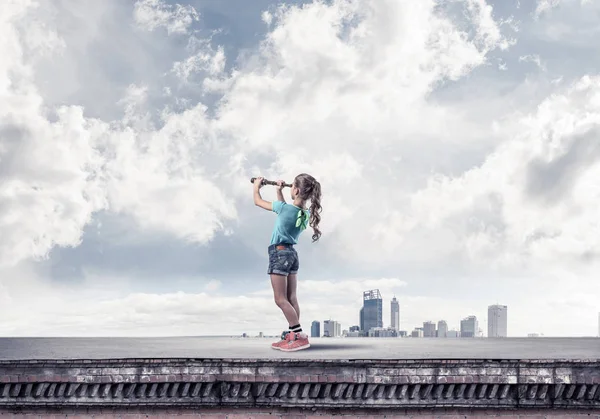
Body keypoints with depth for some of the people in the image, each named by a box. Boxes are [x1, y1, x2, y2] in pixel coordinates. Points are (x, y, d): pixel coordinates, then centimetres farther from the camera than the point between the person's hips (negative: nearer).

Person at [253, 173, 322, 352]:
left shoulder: (285, 208, -20)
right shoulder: (306, 213, 0)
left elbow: (258, 202, -6)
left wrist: (256, 186, 13)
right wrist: (279, 191, 25)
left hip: (279, 253, -8)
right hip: (292, 254, 8)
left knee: (280, 299, -7)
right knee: (291, 298, 10)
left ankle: (300, 336, -13)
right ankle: (292, 336, 12)